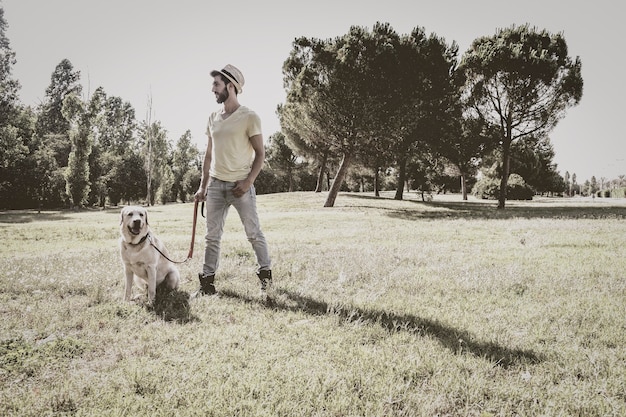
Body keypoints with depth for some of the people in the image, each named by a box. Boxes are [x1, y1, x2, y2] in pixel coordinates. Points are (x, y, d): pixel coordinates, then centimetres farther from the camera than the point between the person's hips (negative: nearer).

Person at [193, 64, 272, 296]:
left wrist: (248, 182, -16)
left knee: (253, 233, 3)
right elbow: (209, 155, 15)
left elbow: (260, 153, -6)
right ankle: (207, 283, 11)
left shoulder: (249, 117, -5)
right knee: (212, 236, 5)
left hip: (240, 185, -5)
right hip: (215, 184, 5)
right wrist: (202, 186, 10)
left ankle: (266, 274, 18)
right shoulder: (213, 118, 11)